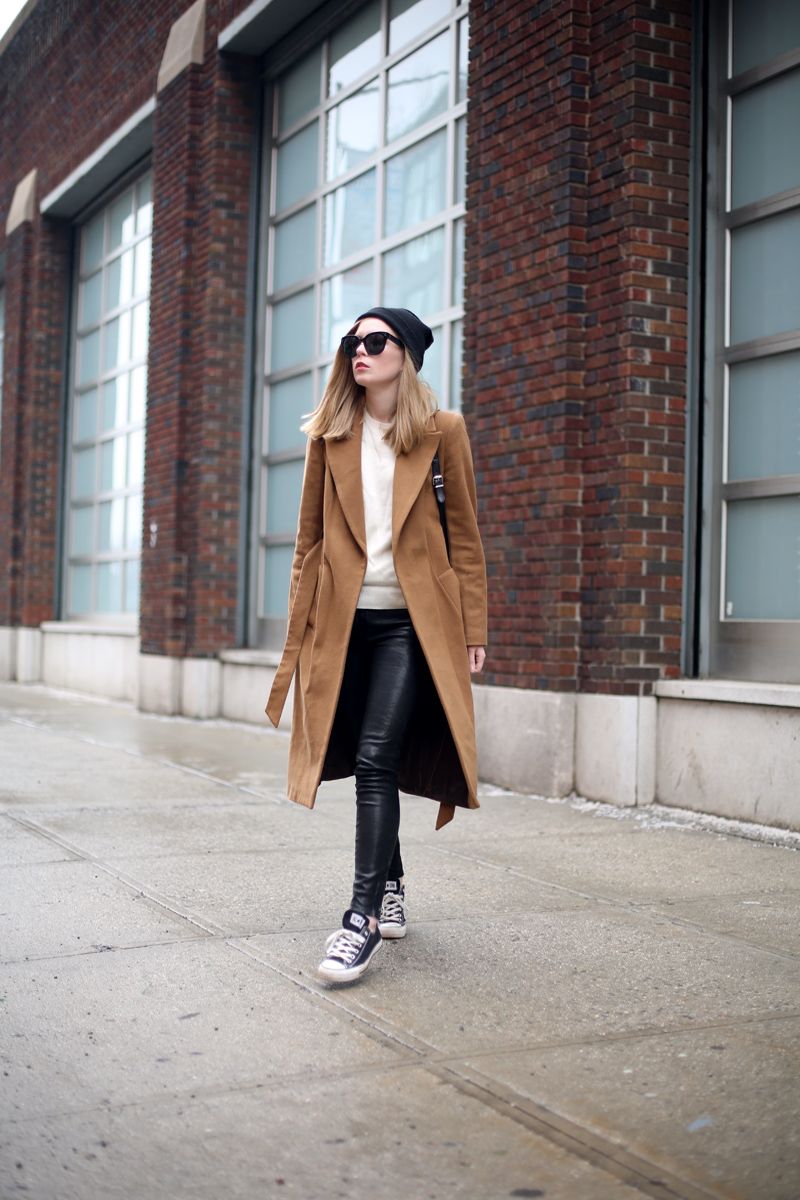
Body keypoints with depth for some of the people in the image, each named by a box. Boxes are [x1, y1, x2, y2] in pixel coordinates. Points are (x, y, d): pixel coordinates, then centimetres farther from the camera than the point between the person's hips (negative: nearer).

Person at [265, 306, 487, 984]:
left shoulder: (442, 432, 2)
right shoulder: (330, 435, 9)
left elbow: (464, 538, 3)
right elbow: (310, 539, 11)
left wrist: (474, 633, -1)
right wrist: (299, 632, 7)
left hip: (412, 622, -3)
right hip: (345, 621, 4)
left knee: (376, 759, -14)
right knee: (366, 763, 10)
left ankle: (363, 919, -11)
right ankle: (391, 882, 31)